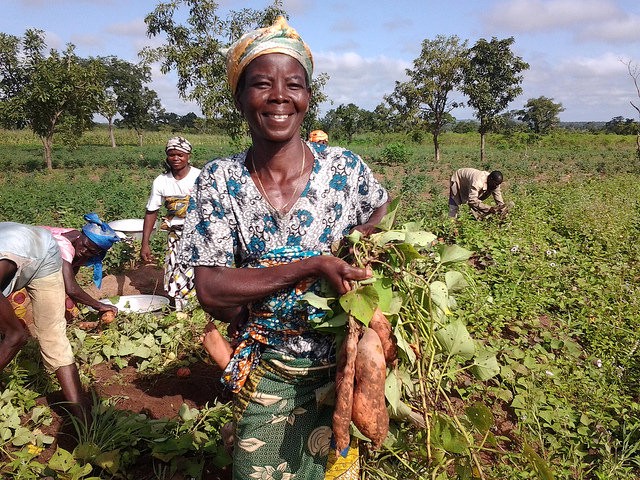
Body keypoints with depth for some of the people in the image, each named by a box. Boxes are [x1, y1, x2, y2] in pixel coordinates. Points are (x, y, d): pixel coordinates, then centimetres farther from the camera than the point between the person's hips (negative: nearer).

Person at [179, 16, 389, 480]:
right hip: (263, 377, 0)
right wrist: (311, 267, -25)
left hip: (339, 370, 1)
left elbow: (383, 222, 9)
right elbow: (210, 290, -16)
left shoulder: (345, 169, -10)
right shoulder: (220, 181, -10)